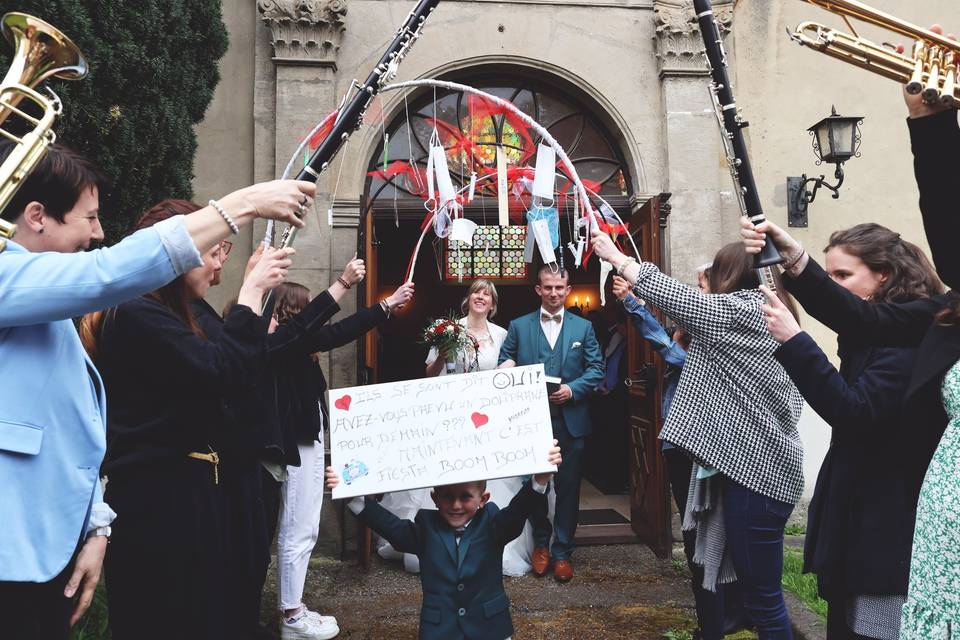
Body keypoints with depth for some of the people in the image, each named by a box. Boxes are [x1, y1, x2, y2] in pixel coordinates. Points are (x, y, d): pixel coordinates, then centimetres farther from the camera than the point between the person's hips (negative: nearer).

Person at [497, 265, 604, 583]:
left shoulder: (583, 327, 8)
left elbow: (596, 369, 3)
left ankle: (562, 553, 20)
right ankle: (541, 544, 30)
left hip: (571, 422, 1)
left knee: (568, 488, 6)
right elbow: (505, 367, 4)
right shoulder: (518, 326, 6)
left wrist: (573, 389, -12)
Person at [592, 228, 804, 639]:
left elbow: (667, 293, -9)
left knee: (762, 595, -1)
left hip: (755, 467, -10)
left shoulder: (739, 311, -13)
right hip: (754, 462, 10)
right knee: (754, 587, 18)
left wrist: (614, 256, 3)